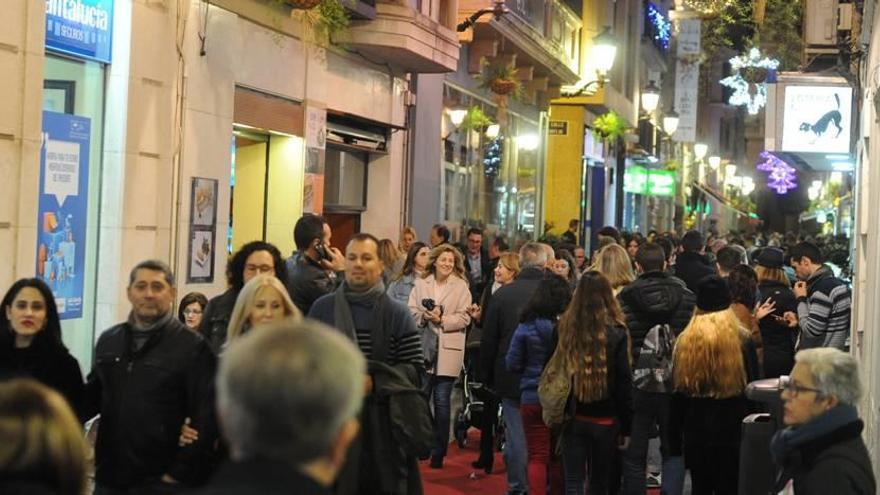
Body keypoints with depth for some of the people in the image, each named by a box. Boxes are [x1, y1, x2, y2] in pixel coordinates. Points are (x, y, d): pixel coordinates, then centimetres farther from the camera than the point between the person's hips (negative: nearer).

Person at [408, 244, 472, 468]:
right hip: (423, 347, 2)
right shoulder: (421, 283, 9)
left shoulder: (461, 286, 2)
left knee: (442, 401, 1)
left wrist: (442, 319, -14)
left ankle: (438, 451, 10)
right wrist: (425, 316, -13)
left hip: (447, 350, -2)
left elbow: (464, 318, -2)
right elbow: (411, 311, 6)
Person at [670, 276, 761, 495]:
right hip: (732, 428, -2)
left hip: (696, 430, 2)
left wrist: (676, 435, 10)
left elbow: (678, 391, 2)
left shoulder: (685, 340, -4)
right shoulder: (742, 339, -9)